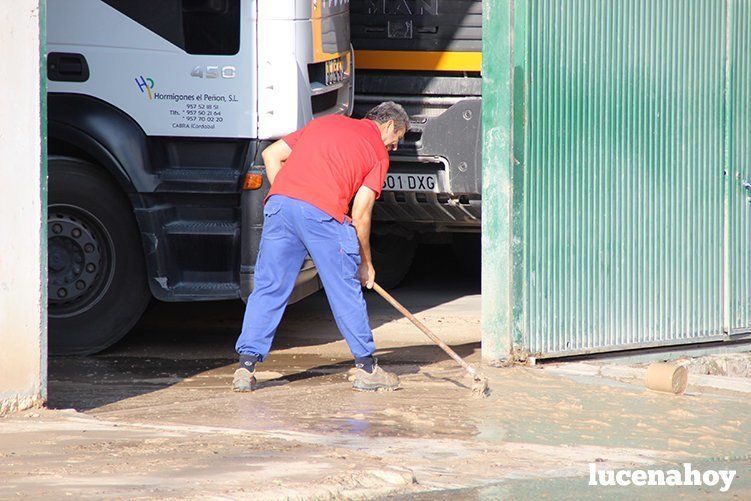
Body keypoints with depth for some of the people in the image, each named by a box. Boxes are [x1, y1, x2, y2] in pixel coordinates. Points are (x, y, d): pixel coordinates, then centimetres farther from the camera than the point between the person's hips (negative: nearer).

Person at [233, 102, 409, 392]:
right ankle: (365, 367, 17)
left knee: (268, 287, 9)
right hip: (322, 211, -4)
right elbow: (360, 213, 7)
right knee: (346, 290, 9)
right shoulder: (378, 153, 14)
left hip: (279, 203, 4)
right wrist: (365, 263, 16)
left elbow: (272, 154, 23)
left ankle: (246, 365, 3)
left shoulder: (326, 123, 29)